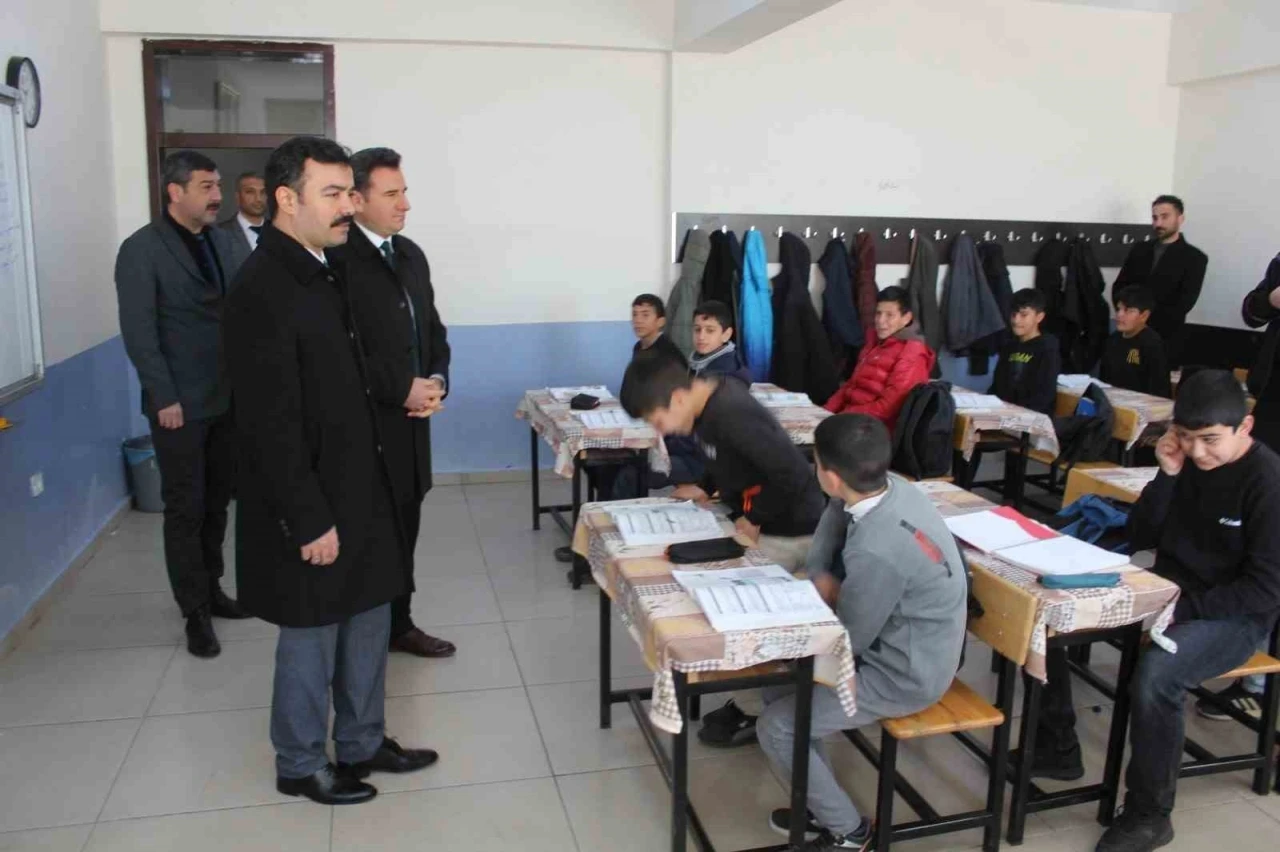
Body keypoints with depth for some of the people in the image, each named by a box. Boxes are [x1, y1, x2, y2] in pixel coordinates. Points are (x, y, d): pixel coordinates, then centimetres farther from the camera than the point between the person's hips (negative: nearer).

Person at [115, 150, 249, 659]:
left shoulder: (219, 242, 11)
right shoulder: (141, 249, -8)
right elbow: (138, 332, -12)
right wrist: (165, 399, -15)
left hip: (228, 398, 5)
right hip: (181, 404, -5)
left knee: (217, 502, 13)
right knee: (185, 510, 4)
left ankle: (211, 590, 28)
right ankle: (196, 613, 15)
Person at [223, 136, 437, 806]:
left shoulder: (325, 272, 9)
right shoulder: (262, 288, -19)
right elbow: (272, 424, -21)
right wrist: (309, 521, -19)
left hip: (358, 488, 8)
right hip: (312, 505, -8)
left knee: (367, 623, 18)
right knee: (312, 637, 8)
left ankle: (361, 744, 36)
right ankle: (300, 766, 30)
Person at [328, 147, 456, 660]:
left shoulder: (410, 254, 13)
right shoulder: (336, 258, -13)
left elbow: (432, 330, 18)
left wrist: (437, 380, -1)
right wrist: (401, 387, -17)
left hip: (409, 422, 8)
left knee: (404, 529, 17)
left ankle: (399, 624, 32)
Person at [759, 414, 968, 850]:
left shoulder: (876, 550, -35)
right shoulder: (893, 486, -11)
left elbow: (849, 642, -20)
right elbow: (836, 514, 10)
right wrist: (821, 574, -5)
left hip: (905, 676, -9)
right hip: (906, 648, 9)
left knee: (777, 729, -8)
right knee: (779, 685, 13)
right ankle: (823, 806, 25)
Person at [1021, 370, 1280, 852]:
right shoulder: (1187, 461, 2)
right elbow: (1141, 539, 3)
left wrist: (1180, 609, -24)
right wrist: (1167, 475, -10)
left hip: (1233, 615, -7)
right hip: (1165, 593, 7)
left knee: (1154, 675, -36)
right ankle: (1056, 749, 9)